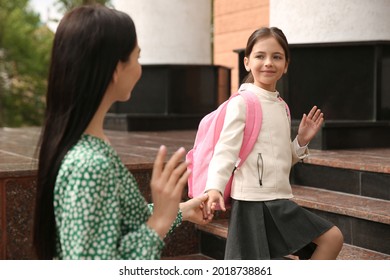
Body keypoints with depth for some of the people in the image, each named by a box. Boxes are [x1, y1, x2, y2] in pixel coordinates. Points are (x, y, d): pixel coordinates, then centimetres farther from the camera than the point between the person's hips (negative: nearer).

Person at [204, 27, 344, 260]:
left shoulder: (281, 107, 14)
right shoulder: (242, 102, -10)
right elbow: (226, 149, -21)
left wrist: (302, 141, 3)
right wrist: (214, 188, -36)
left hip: (279, 200, 8)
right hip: (252, 200, -8)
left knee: (332, 238, 11)